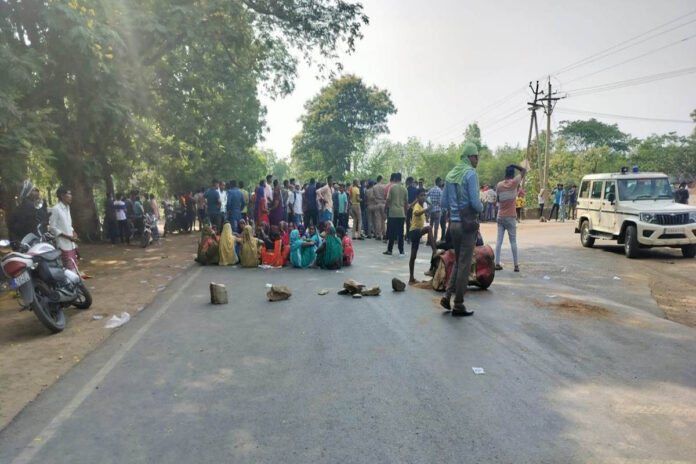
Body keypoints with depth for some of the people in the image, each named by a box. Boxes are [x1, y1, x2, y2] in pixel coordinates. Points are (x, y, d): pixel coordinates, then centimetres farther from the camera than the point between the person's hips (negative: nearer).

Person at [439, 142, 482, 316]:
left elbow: (444, 202, 14)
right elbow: (475, 202, -16)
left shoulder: (450, 174, 12)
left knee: (458, 262, 20)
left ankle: (447, 296, 12)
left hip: (453, 223, 7)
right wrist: (481, 208, 4)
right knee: (464, 264, 1)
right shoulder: (471, 174, -10)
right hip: (467, 224, -7)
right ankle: (458, 305, 8)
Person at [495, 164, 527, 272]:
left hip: (500, 216, 4)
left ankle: (497, 264, 1)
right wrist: (513, 166, 6)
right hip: (510, 217, -4)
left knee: (499, 240, 4)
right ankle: (516, 265, 5)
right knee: (513, 241, 2)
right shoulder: (514, 182, -7)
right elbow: (524, 170, 2)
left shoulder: (499, 185, 4)